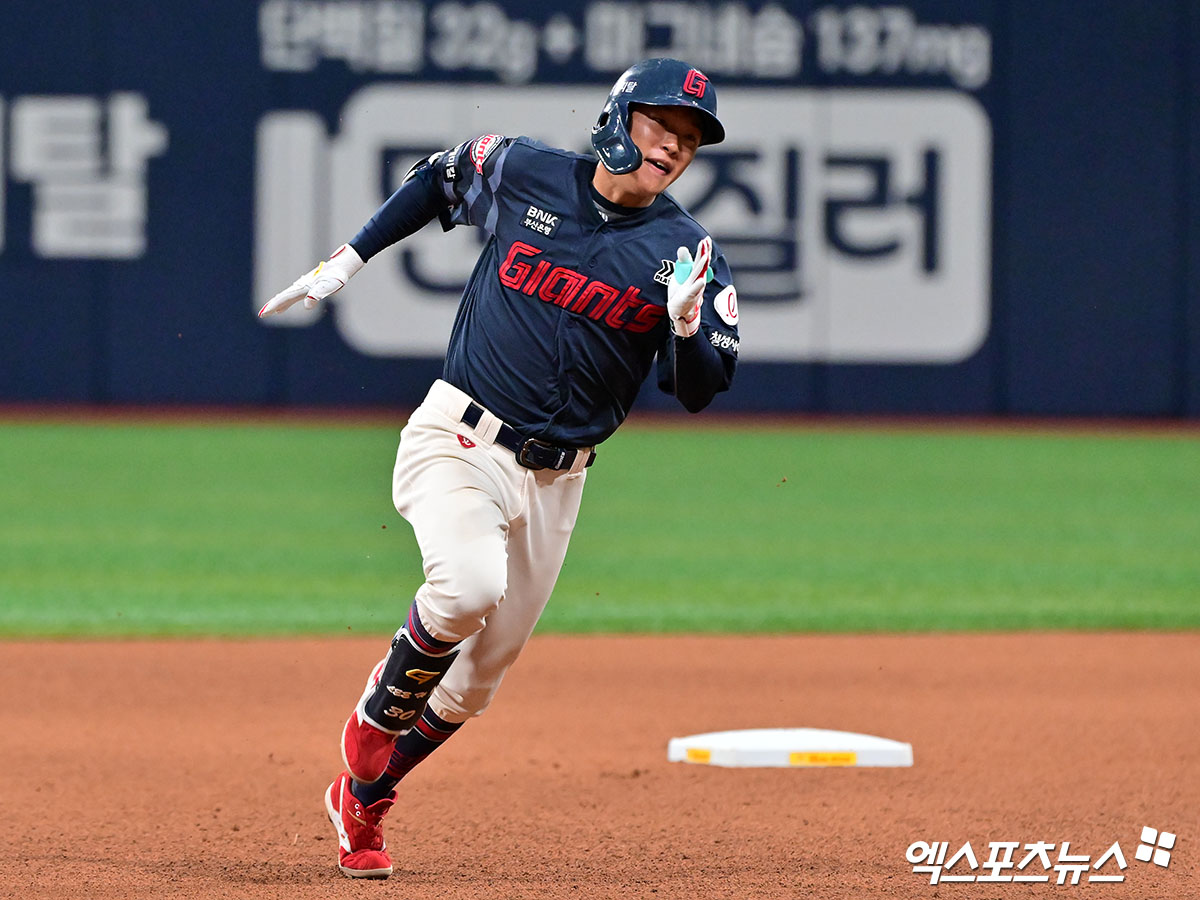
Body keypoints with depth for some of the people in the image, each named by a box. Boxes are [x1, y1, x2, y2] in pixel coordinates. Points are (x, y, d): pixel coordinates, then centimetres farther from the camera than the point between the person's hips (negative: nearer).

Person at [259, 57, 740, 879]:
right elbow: (440, 180, 18)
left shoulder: (686, 252, -2)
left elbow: (699, 392, -8)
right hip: (458, 441, -3)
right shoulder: (522, 175, -3)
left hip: (555, 480, 3)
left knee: (479, 676, 8)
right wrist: (348, 260, 13)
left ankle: (365, 798, 32)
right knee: (470, 584, -32)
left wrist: (687, 326, -29)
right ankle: (378, 718, -5)